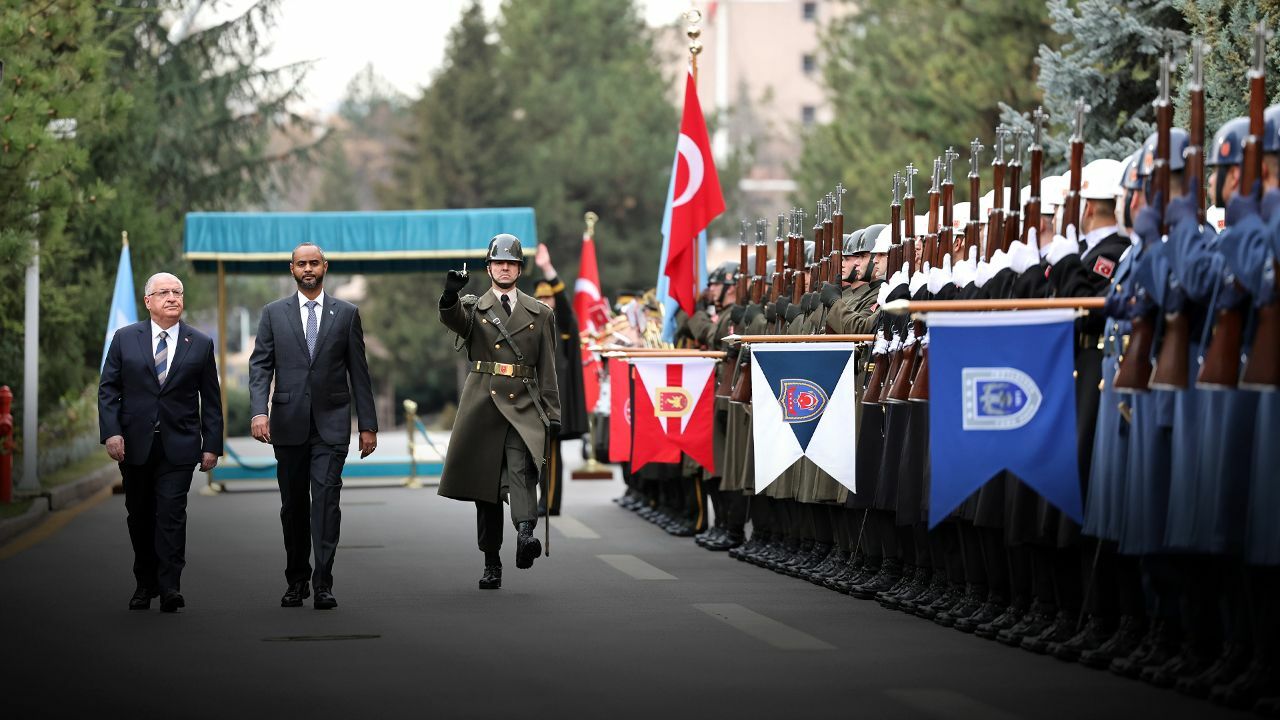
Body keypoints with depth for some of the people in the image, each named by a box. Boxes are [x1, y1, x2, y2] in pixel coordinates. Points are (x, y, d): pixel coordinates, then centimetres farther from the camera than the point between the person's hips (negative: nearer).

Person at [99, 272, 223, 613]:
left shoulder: (200, 344, 5)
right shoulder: (125, 338, 5)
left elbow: (211, 400, 6)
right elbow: (108, 389, 4)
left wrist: (212, 445, 0)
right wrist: (111, 432, -9)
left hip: (178, 444, -2)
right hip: (134, 443, 2)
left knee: (172, 513, -11)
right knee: (140, 515, 9)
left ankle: (169, 587, -13)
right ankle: (145, 584, 21)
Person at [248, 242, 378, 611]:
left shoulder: (346, 314, 7)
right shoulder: (274, 313, 8)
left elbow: (358, 371, 7)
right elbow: (260, 365, 2)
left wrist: (368, 425, 4)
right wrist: (259, 411, -13)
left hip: (331, 424, -1)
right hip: (288, 424, 1)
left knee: (326, 498, -11)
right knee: (293, 505, 7)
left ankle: (323, 584, -13)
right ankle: (296, 580, 17)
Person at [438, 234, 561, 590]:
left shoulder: (540, 314, 13)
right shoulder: (473, 308, 9)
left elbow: (547, 370, 13)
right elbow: (451, 317, -16)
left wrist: (553, 415, 6)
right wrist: (450, 295, -39)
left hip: (523, 408, -1)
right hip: (482, 406, 1)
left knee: (521, 467, -25)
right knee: (485, 486, 3)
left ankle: (525, 534, -44)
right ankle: (491, 564, 9)